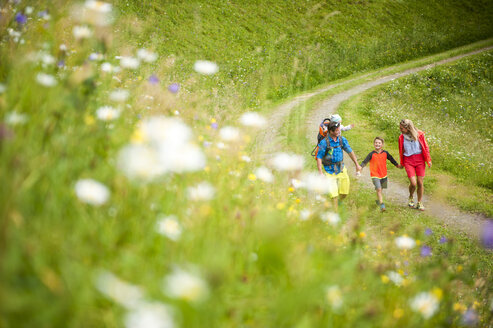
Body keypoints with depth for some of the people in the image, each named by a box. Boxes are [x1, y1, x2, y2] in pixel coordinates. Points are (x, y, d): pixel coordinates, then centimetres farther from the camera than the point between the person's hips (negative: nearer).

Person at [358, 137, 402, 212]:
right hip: (375, 175, -4)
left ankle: (378, 200, 44)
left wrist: (397, 165, 25)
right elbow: (365, 162, -13)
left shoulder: (385, 153, 0)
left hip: (383, 175, 4)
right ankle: (381, 204, -15)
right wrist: (360, 167, -29)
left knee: (380, 189, 19)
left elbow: (391, 159, 15)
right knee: (378, 189, -15)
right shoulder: (371, 154, -9)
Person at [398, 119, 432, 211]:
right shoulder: (401, 137, -1)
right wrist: (402, 164, 21)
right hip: (408, 161, 0)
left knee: (420, 183, 1)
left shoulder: (419, 134, -4)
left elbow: (425, 147, 6)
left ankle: (419, 203, 17)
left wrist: (428, 160, 7)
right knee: (413, 183, -11)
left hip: (419, 160, 0)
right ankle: (411, 197, 20)